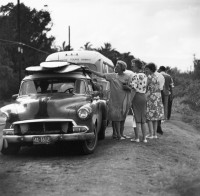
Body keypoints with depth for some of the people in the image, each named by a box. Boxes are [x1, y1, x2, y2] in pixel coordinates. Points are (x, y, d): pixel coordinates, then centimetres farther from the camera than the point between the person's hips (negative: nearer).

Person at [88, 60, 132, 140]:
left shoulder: (127, 78, 2)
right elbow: (101, 75, 0)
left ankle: (121, 134, 11)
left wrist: (127, 87, -18)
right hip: (114, 100, 1)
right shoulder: (112, 76, 6)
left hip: (123, 100, -1)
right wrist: (90, 70, -6)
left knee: (122, 117, 3)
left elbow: (131, 89, 3)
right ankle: (117, 134, -1)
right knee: (115, 117, -4)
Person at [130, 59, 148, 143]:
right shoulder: (145, 76, 10)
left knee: (137, 118, 0)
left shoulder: (136, 76, -15)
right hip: (143, 96, 7)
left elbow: (133, 87, -23)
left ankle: (136, 137, 4)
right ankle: (144, 138, 12)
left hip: (136, 96, -7)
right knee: (143, 119, 10)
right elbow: (144, 87, 11)